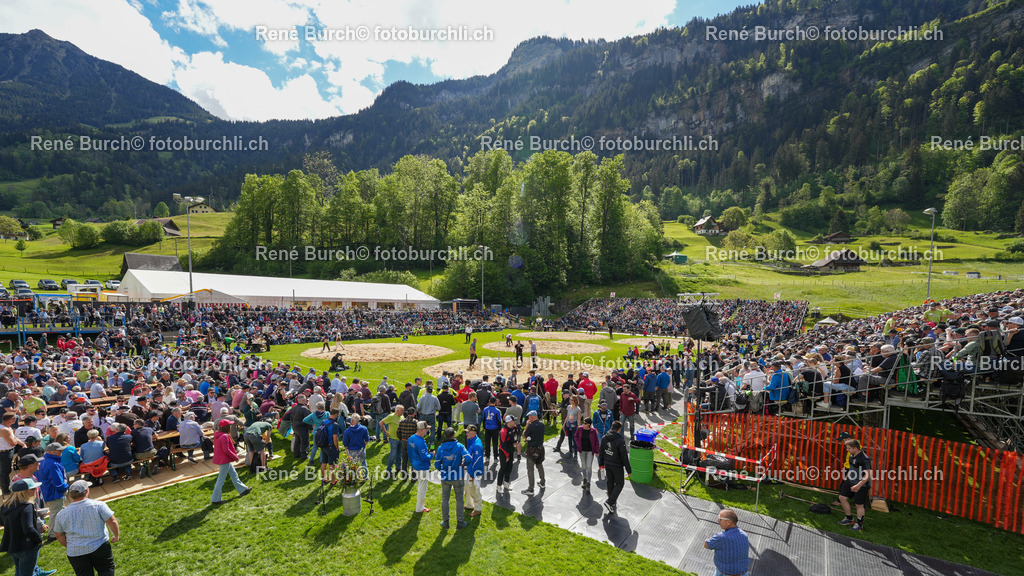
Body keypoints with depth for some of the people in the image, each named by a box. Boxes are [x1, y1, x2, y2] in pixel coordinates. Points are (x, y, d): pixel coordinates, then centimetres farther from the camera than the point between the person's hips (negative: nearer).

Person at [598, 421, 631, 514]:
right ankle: (610, 502, -2)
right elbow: (624, 457, -20)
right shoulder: (620, 441, -24)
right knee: (619, 484, 9)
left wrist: (601, 463, 19)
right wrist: (629, 470, -10)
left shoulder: (604, 438, -4)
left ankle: (612, 500, 37)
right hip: (617, 466, -6)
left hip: (607, 464, 6)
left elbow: (601, 452, 6)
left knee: (610, 482, 22)